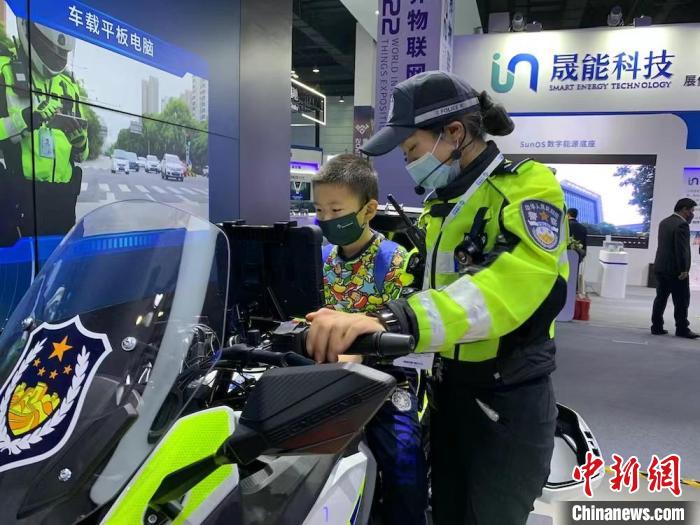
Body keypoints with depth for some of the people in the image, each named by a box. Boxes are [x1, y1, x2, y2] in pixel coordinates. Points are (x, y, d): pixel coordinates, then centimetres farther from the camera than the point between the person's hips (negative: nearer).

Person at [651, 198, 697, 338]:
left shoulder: (664, 222, 12)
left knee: (660, 298, 10)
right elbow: (682, 249, -19)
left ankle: (657, 327, 13)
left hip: (660, 267, 8)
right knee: (682, 301, 2)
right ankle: (682, 329, 9)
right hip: (676, 270, -8)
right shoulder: (682, 224, -15)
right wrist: (684, 269, -16)